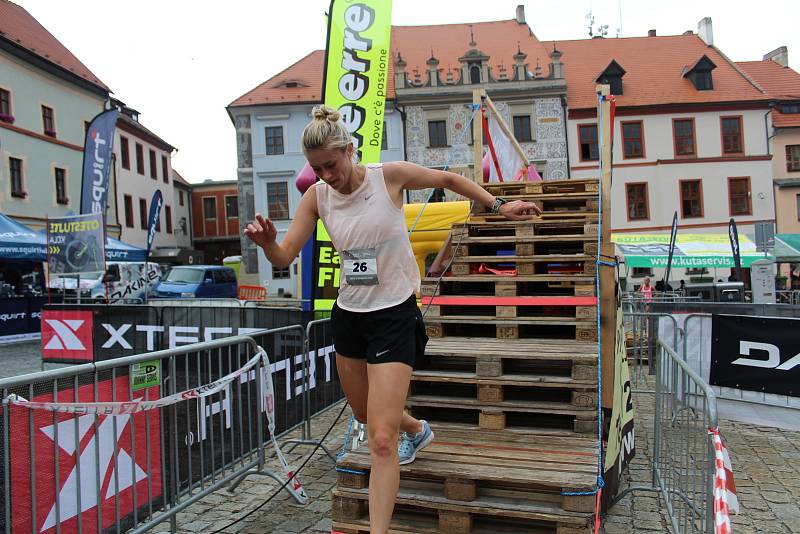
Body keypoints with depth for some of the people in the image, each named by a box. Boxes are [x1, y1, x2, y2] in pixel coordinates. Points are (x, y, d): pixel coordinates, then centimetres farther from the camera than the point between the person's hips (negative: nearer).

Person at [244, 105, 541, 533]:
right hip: (348, 314, 5)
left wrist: (498, 206, 6)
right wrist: (266, 242, -27)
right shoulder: (317, 197, -3)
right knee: (365, 414, 24)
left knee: (381, 440, -11)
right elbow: (283, 258, -6)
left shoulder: (390, 176, -12)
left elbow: (449, 179, 5)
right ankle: (416, 430, 56)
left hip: (394, 314, -5)